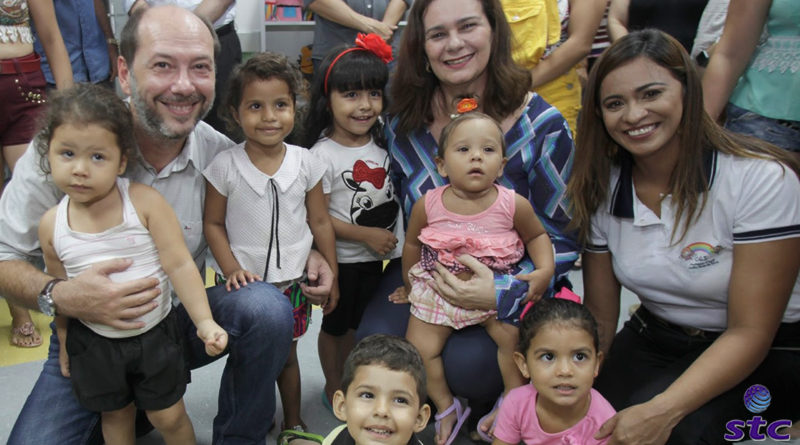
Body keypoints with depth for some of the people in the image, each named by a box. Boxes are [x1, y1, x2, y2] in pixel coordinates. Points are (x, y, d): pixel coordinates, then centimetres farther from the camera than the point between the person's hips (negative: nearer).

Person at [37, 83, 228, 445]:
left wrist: (204, 322, -23)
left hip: (155, 334, -3)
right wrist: (64, 343, 14)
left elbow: (179, 266, -18)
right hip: (93, 342, 3)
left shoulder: (145, 202, -19)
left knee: (169, 416, 11)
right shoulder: (51, 225, -8)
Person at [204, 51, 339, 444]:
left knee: (287, 354, 17)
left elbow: (320, 222, 2)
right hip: (245, 282, -1)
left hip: (292, 280, 1)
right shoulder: (224, 167, -10)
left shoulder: (305, 163, -5)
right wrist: (232, 269, -15)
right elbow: (213, 223, -4)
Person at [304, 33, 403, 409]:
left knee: (356, 324, 21)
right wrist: (366, 235, -19)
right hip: (341, 259, -5)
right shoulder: (323, 155, -19)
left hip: (376, 256, 6)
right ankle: (333, 387, 34)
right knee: (334, 325, 14)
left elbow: (391, 193, 14)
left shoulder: (381, 143, -1)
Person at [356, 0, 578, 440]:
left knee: (465, 363, -26)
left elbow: (562, 239, -10)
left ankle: (471, 415, 14)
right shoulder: (404, 120, -5)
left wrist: (502, 293, -26)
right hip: (425, 272, 3)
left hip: (511, 283, -3)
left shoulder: (542, 125, -15)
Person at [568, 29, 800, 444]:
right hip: (654, 342, 4)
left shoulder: (763, 179, -20)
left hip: (766, 354, -3)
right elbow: (600, 316, -1)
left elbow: (750, 333, -21)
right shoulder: (600, 190, -7)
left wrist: (662, 412, -32)